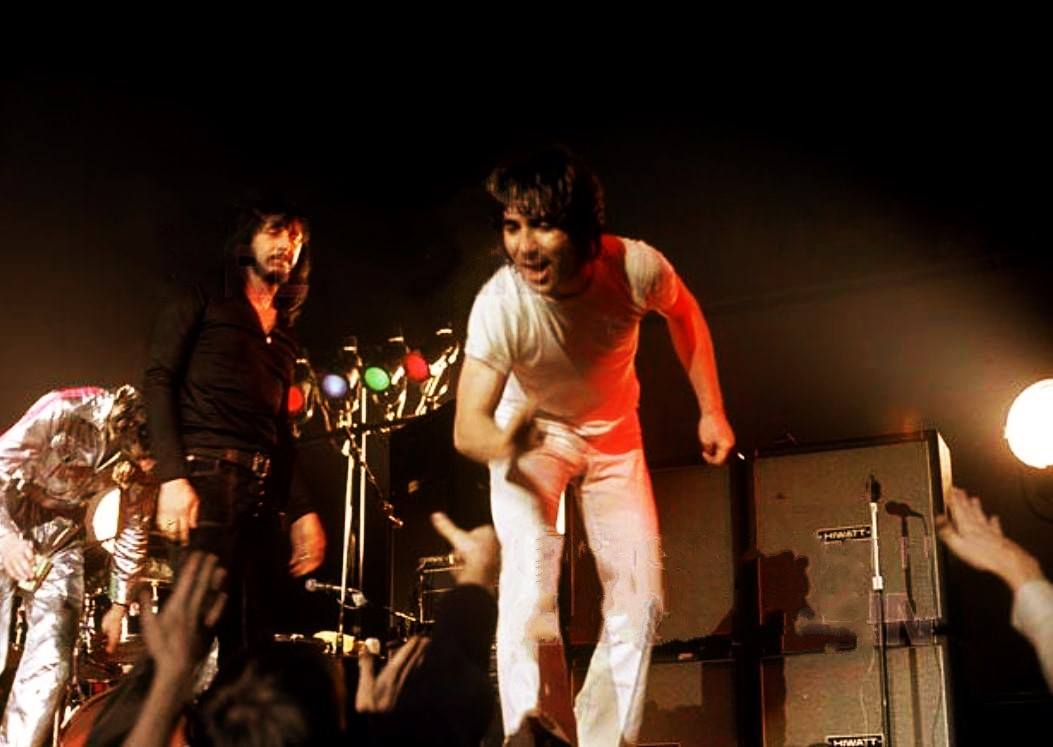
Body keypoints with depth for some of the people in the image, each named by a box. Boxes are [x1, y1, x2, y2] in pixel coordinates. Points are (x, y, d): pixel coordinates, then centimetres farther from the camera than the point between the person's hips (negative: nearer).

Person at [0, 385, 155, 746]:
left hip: (62, 537, 4)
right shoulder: (63, 411, -31)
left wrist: (119, 605, 4)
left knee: (51, 660, -7)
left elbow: (133, 530, -1)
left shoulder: (144, 463, -14)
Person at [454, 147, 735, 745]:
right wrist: (504, 443, -61)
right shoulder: (500, 304, -36)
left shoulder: (635, 266, -30)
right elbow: (467, 424, -37)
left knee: (641, 599, -1)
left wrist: (712, 410, -6)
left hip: (615, 434, 3)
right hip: (534, 432, -3)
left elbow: (684, 312, -5)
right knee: (530, 572, -28)